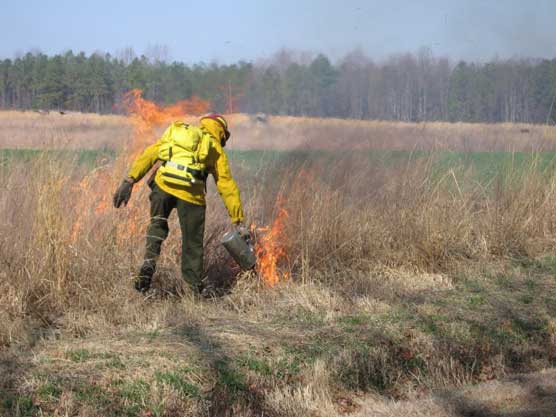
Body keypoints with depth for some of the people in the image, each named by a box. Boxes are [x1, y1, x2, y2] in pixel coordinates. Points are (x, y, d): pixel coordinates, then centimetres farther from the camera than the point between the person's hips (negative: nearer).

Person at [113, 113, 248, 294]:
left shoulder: (174, 132, 26)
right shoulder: (215, 148, 20)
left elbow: (148, 156, 15)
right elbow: (227, 186, 16)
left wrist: (129, 181, 11)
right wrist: (238, 221, 17)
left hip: (162, 185, 2)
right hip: (190, 194, -1)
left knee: (158, 223, 25)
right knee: (192, 243, 13)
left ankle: (149, 262, 3)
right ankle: (196, 289, 16)